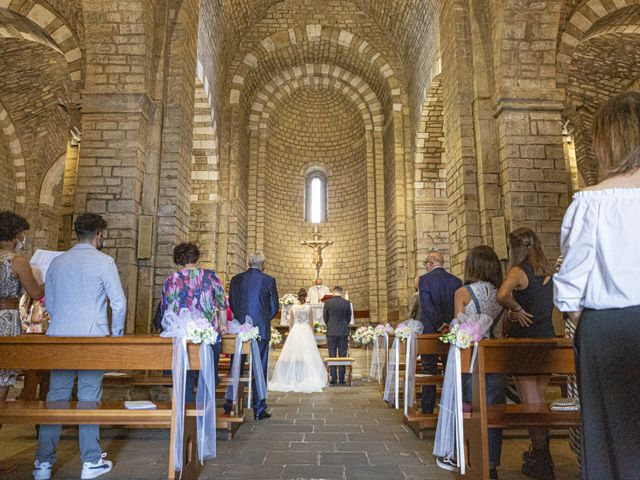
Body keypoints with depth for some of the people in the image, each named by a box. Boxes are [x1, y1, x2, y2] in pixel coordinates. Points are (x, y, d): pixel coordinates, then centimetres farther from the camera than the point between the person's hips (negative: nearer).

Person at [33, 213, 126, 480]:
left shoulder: (57, 262, 11)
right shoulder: (104, 262, -6)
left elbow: (49, 303, 18)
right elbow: (119, 303, -8)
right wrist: (117, 334, 5)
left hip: (59, 338, 5)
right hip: (92, 338, -4)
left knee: (55, 397, 11)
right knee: (89, 399, 3)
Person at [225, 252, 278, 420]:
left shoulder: (236, 279, 3)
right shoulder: (268, 280, -6)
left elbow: (231, 303, 9)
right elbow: (274, 307, -1)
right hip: (261, 330, -3)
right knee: (260, 368, 6)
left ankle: (230, 404, 18)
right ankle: (259, 409, 11)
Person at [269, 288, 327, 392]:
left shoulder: (293, 307, 1)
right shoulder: (309, 307, -3)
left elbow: (290, 322, 6)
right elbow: (311, 322, 1)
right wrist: (312, 333, 13)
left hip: (295, 331, 2)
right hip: (306, 331, -2)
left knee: (293, 355, 5)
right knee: (307, 355, 0)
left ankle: (292, 378, 8)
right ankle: (308, 378, -1)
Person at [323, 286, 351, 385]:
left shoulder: (327, 302, -6)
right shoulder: (347, 303, -3)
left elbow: (325, 317, 2)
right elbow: (349, 318, 6)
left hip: (331, 332, -1)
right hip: (344, 332, 1)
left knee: (332, 356, 5)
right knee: (342, 356, 5)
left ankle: (333, 379, 5)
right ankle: (341, 379, 6)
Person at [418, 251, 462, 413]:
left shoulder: (424, 279, -8)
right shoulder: (457, 281, 4)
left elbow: (427, 306, -15)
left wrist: (440, 325, -11)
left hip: (430, 332, -3)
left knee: (429, 371, 4)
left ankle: (427, 410, 9)